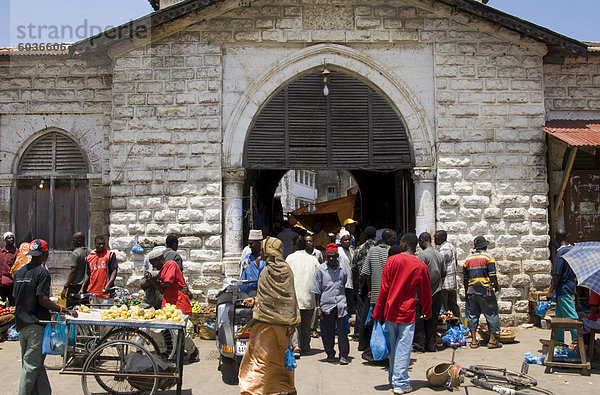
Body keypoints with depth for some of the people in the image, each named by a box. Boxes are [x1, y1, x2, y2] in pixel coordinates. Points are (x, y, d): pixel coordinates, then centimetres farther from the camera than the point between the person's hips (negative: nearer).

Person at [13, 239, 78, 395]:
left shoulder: (19, 272, 11)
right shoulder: (42, 272, -13)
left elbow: (16, 298, 13)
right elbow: (43, 300, -18)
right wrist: (64, 310, -16)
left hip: (21, 323, 8)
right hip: (36, 324, -8)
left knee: (36, 365, 13)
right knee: (31, 366, -2)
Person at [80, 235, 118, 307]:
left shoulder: (110, 255, -1)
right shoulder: (89, 257, 13)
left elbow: (114, 271, -6)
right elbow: (87, 273, 20)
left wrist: (108, 285, -19)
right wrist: (82, 288, 11)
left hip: (105, 292, -4)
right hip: (92, 292, 5)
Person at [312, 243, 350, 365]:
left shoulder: (342, 269, 8)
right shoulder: (320, 269, 2)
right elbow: (317, 290, 4)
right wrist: (318, 307, 1)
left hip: (340, 305, 1)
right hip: (326, 305, 0)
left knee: (342, 331, -4)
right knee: (327, 332, 5)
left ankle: (343, 355, 8)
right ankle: (330, 354, 22)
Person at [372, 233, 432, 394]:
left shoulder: (392, 260, -5)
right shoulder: (421, 266, -2)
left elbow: (384, 288, -4)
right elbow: (425, 293, 6)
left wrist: (377, 312, 1)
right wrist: (427, 312, 22)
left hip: (390, 311, 1)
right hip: (407, 313, -1)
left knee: (392, 346, 13)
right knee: (403, 347, 1)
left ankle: (393, 378, 28)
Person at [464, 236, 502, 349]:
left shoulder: (468, 259, 9)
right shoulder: (488, 257, -6)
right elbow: (492, 275, -11)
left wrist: (466, 290, 20)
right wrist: (497, 286, 4)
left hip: (471, 291, 5)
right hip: (486, 291, -4)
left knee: (473, 315, 8)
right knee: (492, 314, 5)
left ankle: (474, 341, 9)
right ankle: (492, 340, 5)